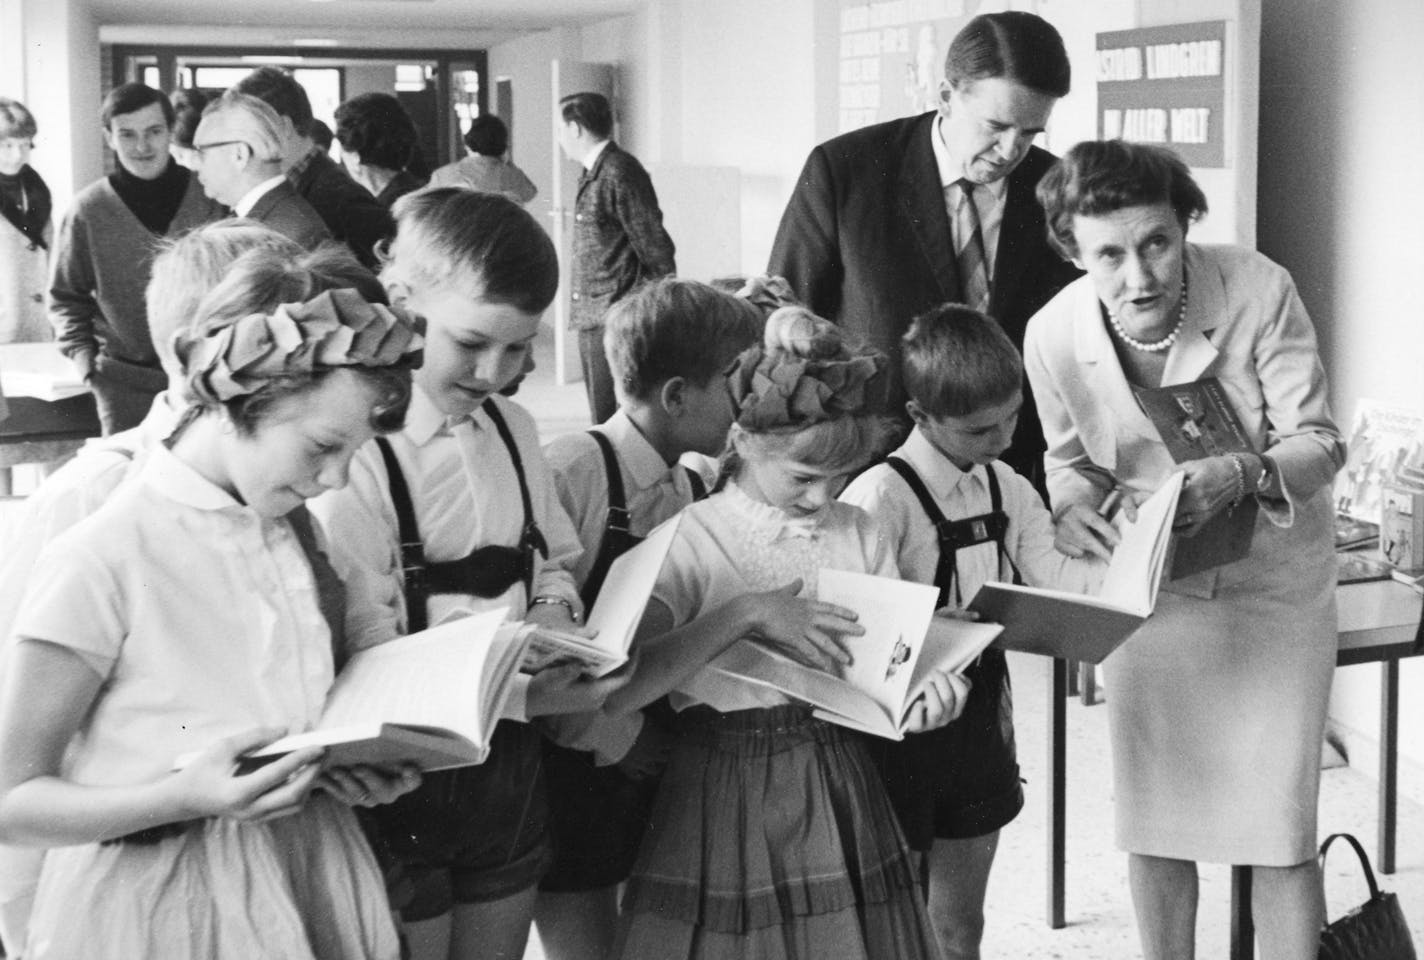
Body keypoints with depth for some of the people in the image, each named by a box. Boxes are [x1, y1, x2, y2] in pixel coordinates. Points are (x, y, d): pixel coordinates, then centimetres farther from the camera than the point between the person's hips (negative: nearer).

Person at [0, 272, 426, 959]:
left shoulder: (293, 537, 4)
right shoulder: (101, 561, -16)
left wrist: (360, 770, -6)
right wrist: (185, 798, -27)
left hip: (306, 871, 6)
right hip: (160, 903, -6)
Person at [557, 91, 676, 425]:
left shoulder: (618, 173, -14)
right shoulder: (593, 175, 15)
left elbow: (653, 244, -16)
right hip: (593, 316, 10)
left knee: (610, 418, -9)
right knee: (601, 414, 14)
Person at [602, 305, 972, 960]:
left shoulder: (859, 535, 6)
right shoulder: (688, 540, -8)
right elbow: (610, 693, -20)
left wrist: (922, 695, -17)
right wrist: (742, 615, -25)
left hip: (840, 790, 4)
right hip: (723, 800, -4)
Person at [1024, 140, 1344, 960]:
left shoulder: (1260, 291, -24)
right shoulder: (1054, 335, -16)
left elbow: (1320, 442, -17)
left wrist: (1242, 474, -37)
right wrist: (1073, 506, -19)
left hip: (1274, 579, -2)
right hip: (1148, 588, 3)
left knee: (1281, 830, -3)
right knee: (1152, 822, 11)